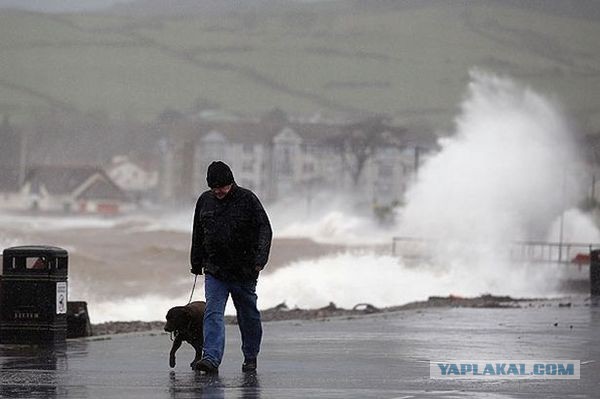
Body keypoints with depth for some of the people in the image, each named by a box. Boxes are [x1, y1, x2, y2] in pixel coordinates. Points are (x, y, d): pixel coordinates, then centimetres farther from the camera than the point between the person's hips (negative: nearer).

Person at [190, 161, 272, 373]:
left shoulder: (247, 199, -5)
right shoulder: (205, 201, 6)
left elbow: (264, 230, -8)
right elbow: (198, 234, 17)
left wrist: (260, 259, -20)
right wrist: (196, 263, 18)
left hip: (244, 271, -2)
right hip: (214, 270, 2)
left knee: (248, 316, 9)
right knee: (213, 313, -13)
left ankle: (250, 358, 25)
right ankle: (211, 358, -23)